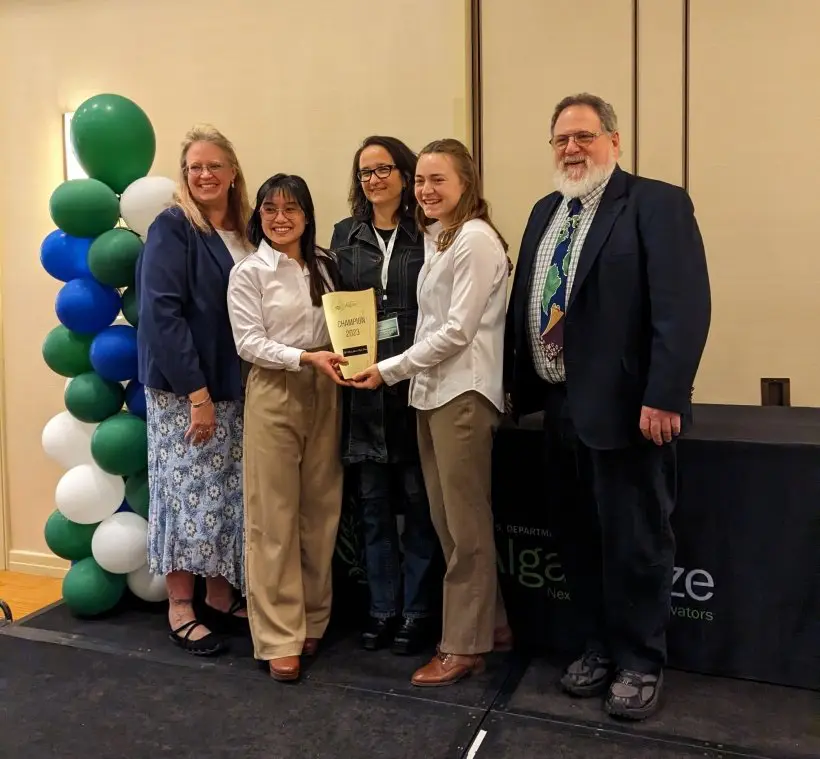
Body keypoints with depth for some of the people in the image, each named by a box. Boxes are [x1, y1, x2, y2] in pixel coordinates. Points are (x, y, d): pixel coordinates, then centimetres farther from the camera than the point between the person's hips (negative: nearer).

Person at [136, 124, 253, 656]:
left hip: (235, 388, 6)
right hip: (182, 389, -6)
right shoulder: (172, 228, -8)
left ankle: (222, 600, 24)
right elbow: (161, 313, -17)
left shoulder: (244, 236, 11)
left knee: (229, 496, 10)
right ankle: (180, 609, 14)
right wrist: (197, 393, -19)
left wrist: (219, 391, 6)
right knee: (188, 493, 0)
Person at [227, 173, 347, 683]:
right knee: (275, 516, -1)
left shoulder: (326, 264, 10)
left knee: (321, 511, 8)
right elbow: (249, 343, -10)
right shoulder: (248, 273, -3)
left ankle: (313, 621, 23)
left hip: (324, 393, 4)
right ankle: (280, 637, 8)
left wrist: (339, 361, -6)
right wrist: (307, 358, -21)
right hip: (273, 395, -4)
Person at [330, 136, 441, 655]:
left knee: (418, 499, 4)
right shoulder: (345, 235, 12)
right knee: (373, 501, 9)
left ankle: (417, 611, 18)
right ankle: (383, 609, 22)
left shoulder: (427, 235, 2)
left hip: (416, 382, -3)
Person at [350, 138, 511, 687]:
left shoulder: (475, 239, -11)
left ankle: (465, 646, 14)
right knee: (448, 521, 13)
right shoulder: (437, 239, 17)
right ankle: (489, 624, 27)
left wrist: (389, 370, -12)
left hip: (464, 392, -9)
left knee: (465, 525, 1)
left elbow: (458, 330, -16)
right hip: (431, 390, 9)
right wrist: (408, 376, 5)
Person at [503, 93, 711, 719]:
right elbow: (524, 300, 15)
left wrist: (663, 398, -23)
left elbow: (685, 308, -17)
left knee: (634, 543, 5)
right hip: (559, 406, 7)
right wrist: (519, 384, 9)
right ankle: (599, 648, 33)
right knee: (578, 539, 16)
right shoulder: (547, 212, 15)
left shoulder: (658, 204, -8)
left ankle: (640, 664, 23)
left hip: (624, 408, -7)